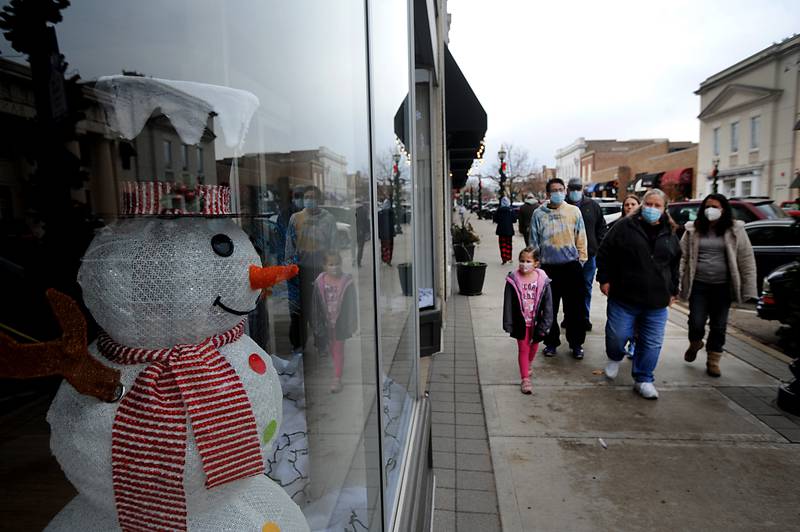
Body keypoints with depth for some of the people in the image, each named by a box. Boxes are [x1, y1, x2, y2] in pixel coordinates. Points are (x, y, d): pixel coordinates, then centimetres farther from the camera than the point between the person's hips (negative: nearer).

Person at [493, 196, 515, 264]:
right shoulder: (511, 210, -8)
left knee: (502, 244, 5)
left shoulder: (499, 210, -9)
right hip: (509, 229, 1)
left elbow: (495, 219, -5)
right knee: (509, 243, 12)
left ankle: (504, 258, -1)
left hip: (501, 229, -1)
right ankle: (508, 258, 14)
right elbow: (514, 220, -6)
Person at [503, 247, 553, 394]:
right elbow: (508, 304, -9)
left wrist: (544, 325, -10)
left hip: (536, 322, 2)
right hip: (521, 322, -2)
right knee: (523, 349, 4)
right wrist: (508, 324, -10)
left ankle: (529, 364, 52)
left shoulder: (543, 281, -11)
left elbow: (547, 305, -7)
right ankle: (525, 378, 13)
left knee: (534, 346, 22)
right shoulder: (513, 280, -12)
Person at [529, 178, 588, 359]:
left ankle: (576, 343, 20)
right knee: (550, 309, 8)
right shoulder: (539, 213, 2)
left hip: (571, 266, 0)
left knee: (575, 309, 6)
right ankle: (551, 342, 23)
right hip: (548, 267, 0)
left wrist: (581, 259, 3)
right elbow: (534, 242, 5)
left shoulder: (574, 211, 3)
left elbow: (581, 238, 6)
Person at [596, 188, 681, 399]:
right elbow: (604, 253, -1)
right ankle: (614, 358, 35)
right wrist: (604, 279, -6)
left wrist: (672, 291, 15)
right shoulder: (625, 226, -4)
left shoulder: (670, 234, 9)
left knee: (652, 343, 6)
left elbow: (675, 264, 18)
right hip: (623, 296, -3)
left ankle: (643, 380, 22)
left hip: (656, 302, 3)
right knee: (617, 335, 2)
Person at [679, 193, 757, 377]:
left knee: (719, 326, 8)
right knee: (696, 323, 0)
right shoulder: (693, 230, 1)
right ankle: (694, 344, 33)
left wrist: (748, 289, -6)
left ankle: (713, 361, 25)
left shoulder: (735, 230, -1)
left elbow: (746, 259, -1)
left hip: (722, 286, 0)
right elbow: (683, 257, 0)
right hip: (698, 284, 0)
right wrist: (677, 283, -7)